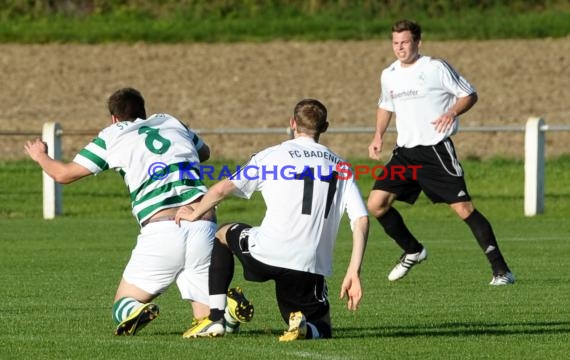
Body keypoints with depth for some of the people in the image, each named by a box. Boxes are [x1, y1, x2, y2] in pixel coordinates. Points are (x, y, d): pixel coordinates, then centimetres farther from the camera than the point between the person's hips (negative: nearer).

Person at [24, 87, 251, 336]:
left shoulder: (113, 135, 12)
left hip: (161, 229, -3)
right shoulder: (171, 123, 24)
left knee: (123, 306, 12)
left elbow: (64, 174, 17)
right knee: (207, 317, 9)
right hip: (204, 226, 3)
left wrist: (40, 156, 38)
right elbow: (205, 152, 44)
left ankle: (135, 313, -25)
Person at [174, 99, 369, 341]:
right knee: (321, 330, 23)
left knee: (223, 235, 31)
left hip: (266, 256, -2)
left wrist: (195, 214, 21)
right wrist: (353, 272, 5)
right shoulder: (340, 166, 15)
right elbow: (361, 220, 4)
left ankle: (216, 318, 19)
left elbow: (222, 189, 1)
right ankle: (304, 327, -15)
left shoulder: (271, 155, 6)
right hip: (311, 268, 2)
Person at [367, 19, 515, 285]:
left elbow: (469, 95, -2)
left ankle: (501, 270, -7)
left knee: (463, 208, -12)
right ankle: (413, 252, 20)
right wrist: (378, 136, 14)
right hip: (405, 153, 6)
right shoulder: (388, 75, 10)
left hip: (437, 151, -6)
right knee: (376, 204, -3)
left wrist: (452, 113, -21)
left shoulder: (435, 68, -7)